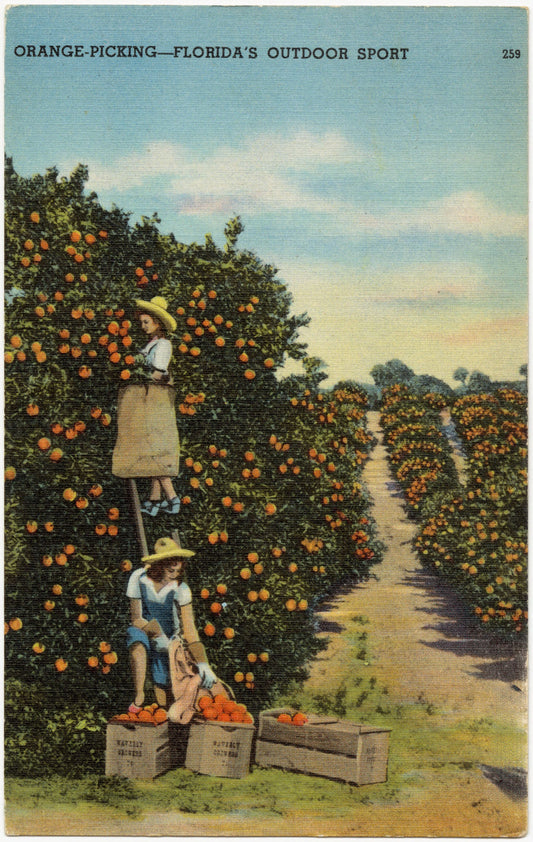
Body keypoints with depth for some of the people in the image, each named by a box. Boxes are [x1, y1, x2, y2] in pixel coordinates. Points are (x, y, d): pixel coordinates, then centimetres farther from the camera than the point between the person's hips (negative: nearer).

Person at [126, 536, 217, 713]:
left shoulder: (181, 589, -18)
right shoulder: (138, 578, -18)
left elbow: (189, 628, -18)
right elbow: (136, 619, -12)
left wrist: (202, 664, -26)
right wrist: (157, 634, -29)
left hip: (168, 639, 1)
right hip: (143, 630, -1)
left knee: (162, 690, -6)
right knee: (137, 645, -38)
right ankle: (138, 697, -24)